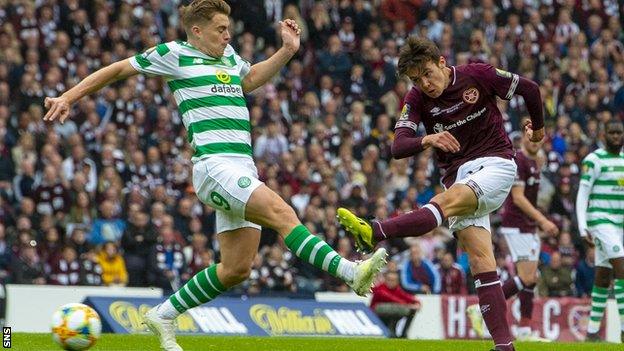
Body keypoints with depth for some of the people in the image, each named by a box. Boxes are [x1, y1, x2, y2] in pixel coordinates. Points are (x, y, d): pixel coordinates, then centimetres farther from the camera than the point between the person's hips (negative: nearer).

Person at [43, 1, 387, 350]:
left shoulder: (229, 55, 21)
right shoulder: (175, 54, 2)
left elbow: (250, 79, 43)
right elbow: (118, 70, 11)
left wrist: (287, 50, 29)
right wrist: (68, 98, 7)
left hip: (243, 170, 8)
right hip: (215, 166, -8)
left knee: (237, 269, 5)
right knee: (282, 213, -27)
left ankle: (163, 315, 19)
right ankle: (352, 273, -41)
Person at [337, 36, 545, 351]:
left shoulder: (478, 75, -5)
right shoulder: (416, 100, 1)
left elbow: (529, 89, 8)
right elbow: (398, 147, -12)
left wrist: (538, 128, 21)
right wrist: (427, 140, -31)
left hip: (495, 163, -4)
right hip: (457, 175, 4)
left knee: (448, 200, -33)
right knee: (480, 260, -9)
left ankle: (373, 233, -55)